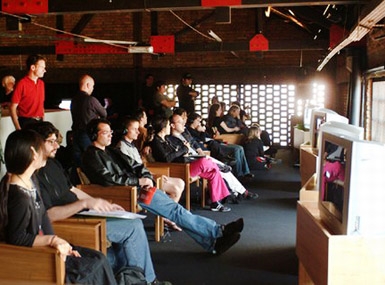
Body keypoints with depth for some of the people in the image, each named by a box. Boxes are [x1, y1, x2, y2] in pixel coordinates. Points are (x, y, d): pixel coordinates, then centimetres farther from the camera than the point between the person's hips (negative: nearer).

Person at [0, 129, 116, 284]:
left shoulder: (30, 180, 3)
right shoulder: (19, 195, -27)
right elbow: (17, 238, -25)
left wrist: (58, 243, -3)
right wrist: (51, 239, -23)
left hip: (40, 245, 9)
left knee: (98, 259, 6)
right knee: (94, 266, -5)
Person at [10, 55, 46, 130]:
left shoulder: (41, 83, 9)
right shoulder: (22, 84, -10)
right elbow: (13, 108, -10)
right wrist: (18, 128, -16)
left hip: (39, 122, 6)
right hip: (26, 122, -6)